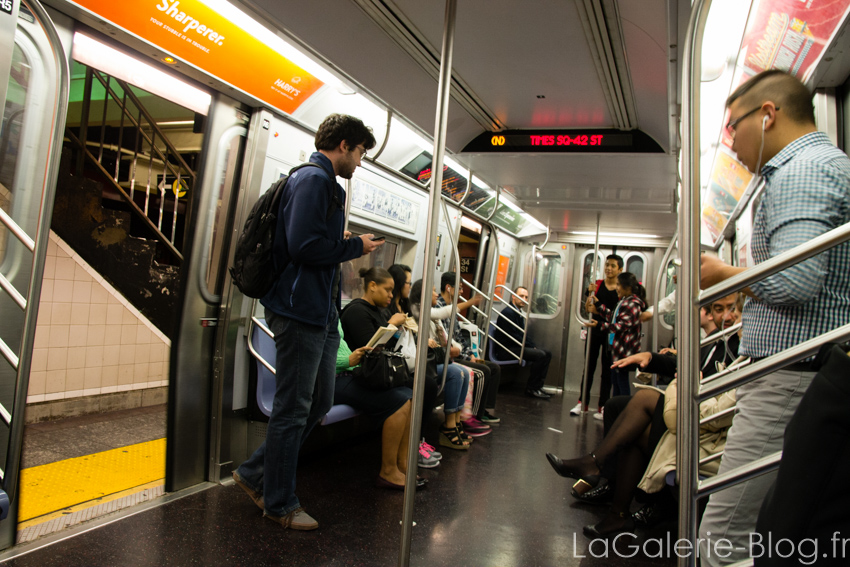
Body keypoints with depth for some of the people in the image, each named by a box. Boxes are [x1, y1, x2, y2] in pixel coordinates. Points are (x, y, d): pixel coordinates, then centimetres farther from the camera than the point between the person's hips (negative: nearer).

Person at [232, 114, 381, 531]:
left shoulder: (324, 183, 19)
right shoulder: (313, 180, -13)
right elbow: (303, 246, -24)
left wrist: (345, 246, 8)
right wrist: (355, 247, -12)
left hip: (321, 313, 11)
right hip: (300, 311, -11)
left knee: (320, 402, 17)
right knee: (293, 410, 2)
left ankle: (255, 474, 30)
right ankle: (279, 504, 19)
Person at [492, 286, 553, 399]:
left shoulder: (519, 313, 17)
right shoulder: (508, 312, -14)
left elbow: (523, 335, 20)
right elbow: (514, 337, -19)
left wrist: (533, 347, 3)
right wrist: (532, 347, -14)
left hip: (515, 347, 10)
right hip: (505, 350, -10)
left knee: (547, 354, 3)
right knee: (540, 355, -23)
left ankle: (537, 387, 4)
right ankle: (531, 389, -12)